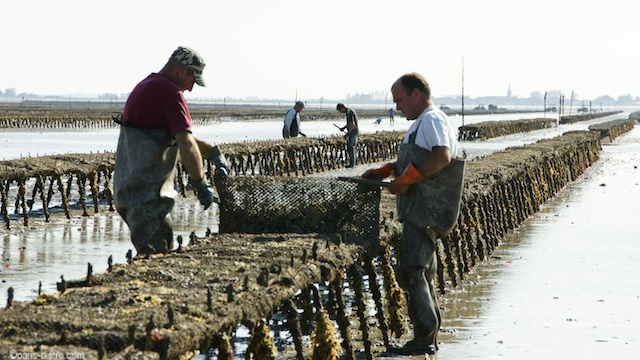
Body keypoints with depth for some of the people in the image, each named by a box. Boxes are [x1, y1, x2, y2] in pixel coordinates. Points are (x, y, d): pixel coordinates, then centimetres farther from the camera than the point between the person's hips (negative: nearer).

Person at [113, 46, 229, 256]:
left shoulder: (144, 87, 18)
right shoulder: (170, 92, -13)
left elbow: (178, 136, 26)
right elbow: (186, 145, -22)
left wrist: (212, 152, 17)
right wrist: (201, 184, -11)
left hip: (127, 189, 10)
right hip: (148, 197, -10)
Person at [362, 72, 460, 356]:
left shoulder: (431, 119, -11)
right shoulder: (422, 122, 23)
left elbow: (442, 157, -27)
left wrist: (405, 180, -25)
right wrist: (384, 171, 19)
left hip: (423, 211, -11)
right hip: (418, 211, 11)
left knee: (412, 271, -10)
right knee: (422, 273, 13)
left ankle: (424, 339, -6)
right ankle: (428, 339, 18)